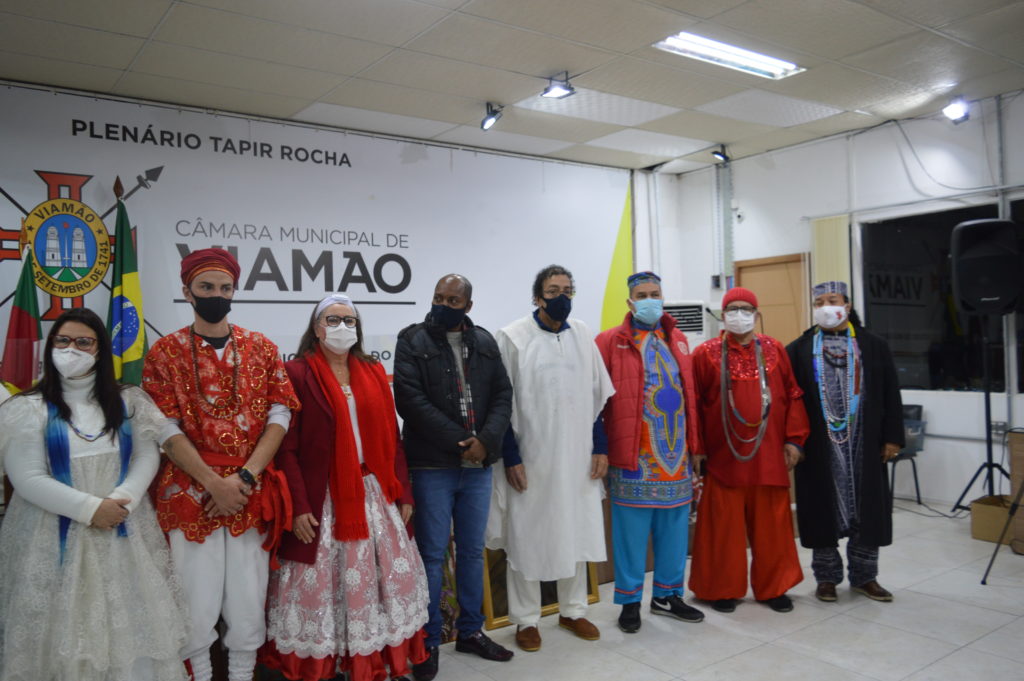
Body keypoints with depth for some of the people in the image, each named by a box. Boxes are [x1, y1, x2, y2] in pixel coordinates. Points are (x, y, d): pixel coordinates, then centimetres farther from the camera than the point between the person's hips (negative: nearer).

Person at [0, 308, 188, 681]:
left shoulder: (128, 401, 7)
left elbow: (148, 455, 1)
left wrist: (122, 499, -16)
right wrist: (90, 508, -15)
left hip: (124, 528, 2)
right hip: (56, 533, -2)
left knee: (131, 619, 5)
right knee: (63, 624, 1)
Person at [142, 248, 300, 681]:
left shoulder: (261, 348, 7)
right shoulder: (165, 352, 2)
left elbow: (279, 416, 1)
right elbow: (166, 429, -5)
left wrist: (245, 477, -10)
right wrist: (214, 483, -13)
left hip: (251, 494, 2)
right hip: (191, 494, -1)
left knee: (249, 603, 6)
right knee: (196, 605, 2)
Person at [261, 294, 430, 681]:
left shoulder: (374, 373, 10)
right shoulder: (297, 374, -5)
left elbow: (391, 438, 9)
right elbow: (287, 447, -9)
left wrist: (402, 493, 6)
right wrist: (299, 507, -15)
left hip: (374, 496, 5)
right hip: (324, 501, -5)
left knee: (382, 581, 11)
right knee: (322, 586, 4)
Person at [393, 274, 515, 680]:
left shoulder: (485, 342, 10)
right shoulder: (413, 341, -3)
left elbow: (502, 394, 6)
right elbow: (410, 399, -13)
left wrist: (486, 440, -11)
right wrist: (457, 441, -15)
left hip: (478, 465, 4)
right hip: (433, 466, -4)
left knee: (473, 551, 14)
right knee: (432, 555, 4)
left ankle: (470, 631, 29)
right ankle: (428, 641, 18)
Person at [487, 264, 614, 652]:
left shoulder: (581, 334, 4)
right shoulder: (513, 338, -8)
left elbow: (598, 394, 8)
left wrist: (600, 447, 4)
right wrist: (510, 457, -11)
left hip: (577, 456, 4)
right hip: (529, 458, -4)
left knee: (577, 531, 13)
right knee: (526, 537, 6)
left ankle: (573, 611, 31)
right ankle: (526, 619, 22)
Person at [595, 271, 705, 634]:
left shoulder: (678, 341, 12)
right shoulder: (610, 342, -4)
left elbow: (690, 393, 12)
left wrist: (694, 442, 9)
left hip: (676, 454, 5)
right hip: (633, 456, -5)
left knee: (674, 528, 13)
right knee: (632, 530, 4)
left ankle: (667, 595, 29)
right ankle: (630, 601, 19)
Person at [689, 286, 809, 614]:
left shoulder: (775, 350, 7)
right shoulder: (706, 353, 0)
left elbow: (792, 396, 8)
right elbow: (693, 403, -1)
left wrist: (794, 439, 2)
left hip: (769, 455, 2)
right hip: (724, 456, -2)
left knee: (771, 524, 10)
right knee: (724, 525, 5)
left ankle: (773, 587, 26)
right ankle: (722, 588, 20)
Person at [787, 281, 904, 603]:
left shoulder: (873, 345, 6)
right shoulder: (799, 350, 2)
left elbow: (890, 395, 6)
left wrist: (892, 437, 1)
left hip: (863, 444, 1)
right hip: (818, 446, -1)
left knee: (867, 508, 8)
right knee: (823, 510, 5)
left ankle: (864, 576, 24)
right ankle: (827, 577, 19)